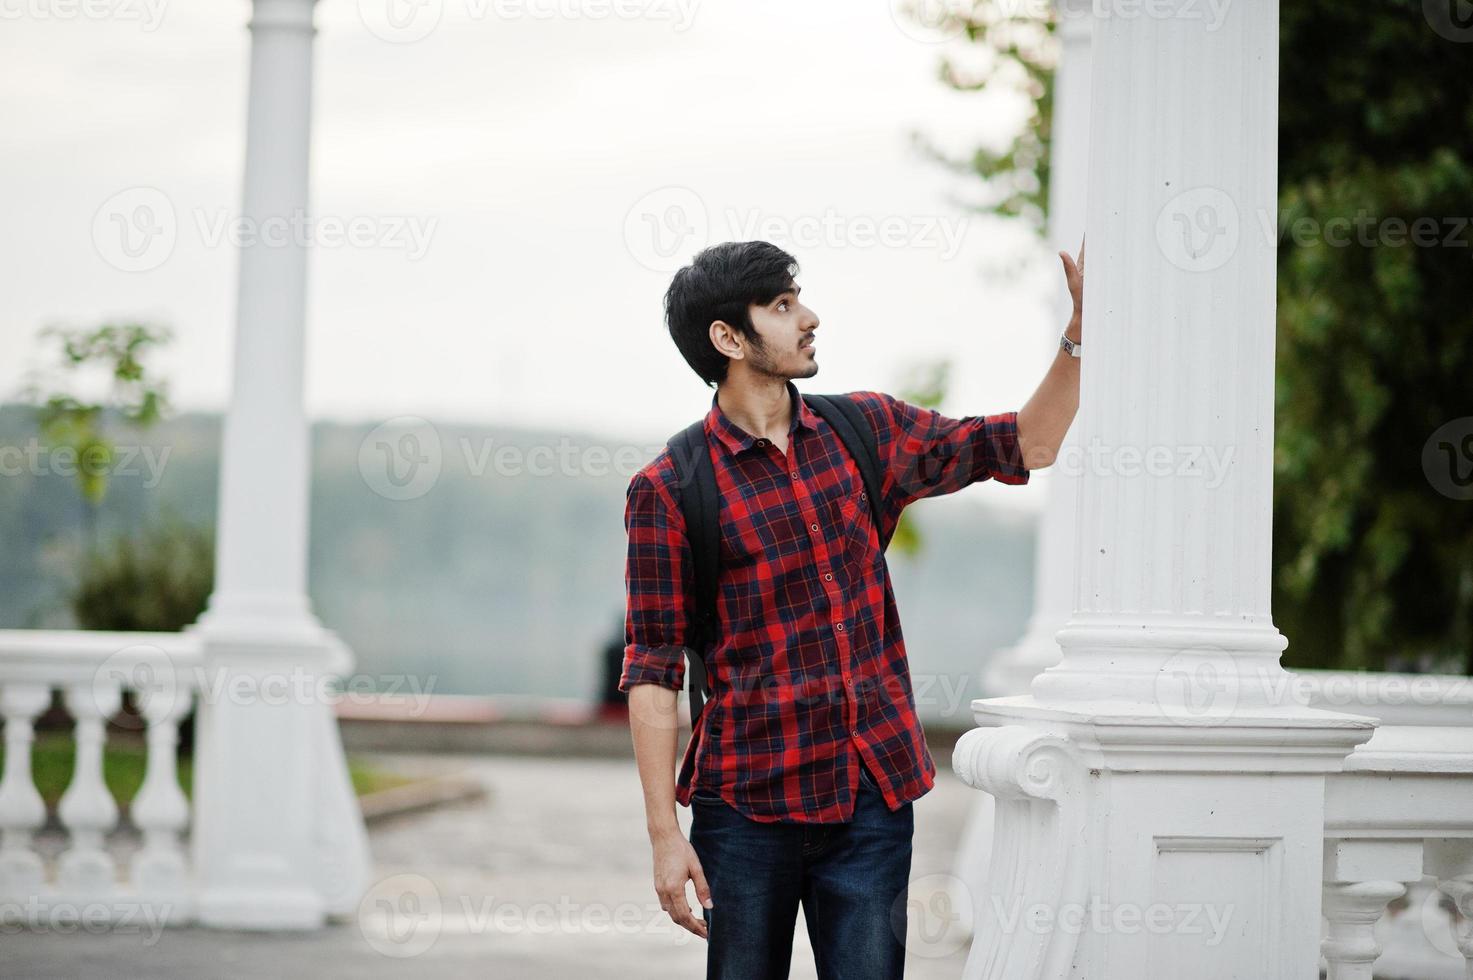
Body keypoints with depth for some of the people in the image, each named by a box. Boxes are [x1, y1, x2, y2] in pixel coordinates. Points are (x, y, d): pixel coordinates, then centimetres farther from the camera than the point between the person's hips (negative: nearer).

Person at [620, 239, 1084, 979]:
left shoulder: (868, 430, 9)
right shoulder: (667, 491, -4)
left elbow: (1025, 446, 18)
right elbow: (651, 670, -5)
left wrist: (1080, 328, 5)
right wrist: (665, 835, -11)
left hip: (874, 793, 3)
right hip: (749, 805, -3)